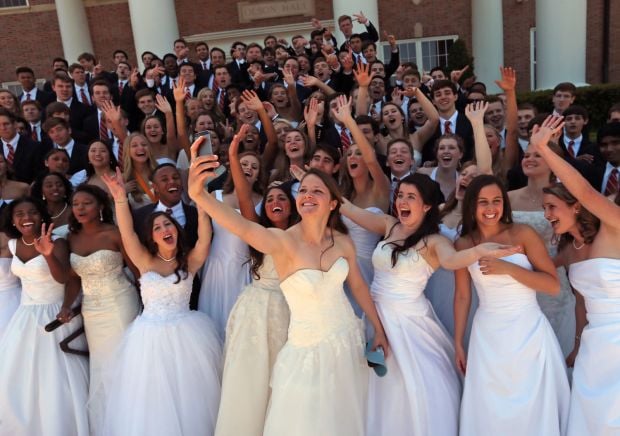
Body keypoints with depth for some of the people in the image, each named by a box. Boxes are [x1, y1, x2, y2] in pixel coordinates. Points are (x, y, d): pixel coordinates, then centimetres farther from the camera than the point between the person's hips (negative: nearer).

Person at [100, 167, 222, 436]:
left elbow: (205, 237, -14)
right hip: (150, 337, 1)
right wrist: (121, 199, -28)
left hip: (185, 335, 0)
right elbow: (127, 233, -12)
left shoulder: (190, 261, 1)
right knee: (150, 401, 9)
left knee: (188, 398, 9)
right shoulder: (145, 261, 1)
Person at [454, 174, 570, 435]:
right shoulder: (463, 245, 0)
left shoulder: (523, 234, -7)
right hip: (487, 337, 2)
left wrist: (507, 268, -21)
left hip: (529, 333, -2)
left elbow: (554, 285, -10)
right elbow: (462, 296, 5)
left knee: (533, 408, 7)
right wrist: (458, 343, 7)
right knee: (489, 412, 9)